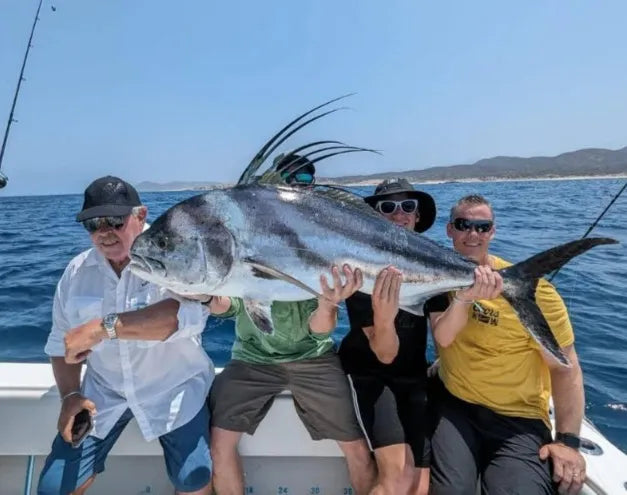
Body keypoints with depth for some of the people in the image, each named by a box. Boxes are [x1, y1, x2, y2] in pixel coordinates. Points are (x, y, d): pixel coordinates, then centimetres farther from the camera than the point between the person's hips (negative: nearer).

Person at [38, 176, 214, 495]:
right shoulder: (76, 271, 0)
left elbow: (189, 314, -35)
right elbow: (61, 342, 8)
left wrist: (104, 327, -35)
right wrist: (70, 395, -7)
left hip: (175, 390, -4)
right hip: (103, 392, 4)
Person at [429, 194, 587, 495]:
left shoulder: (529, 286, -13)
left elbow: (565, 366, -8)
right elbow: (442, 338, -16)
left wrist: (568, 440, -12)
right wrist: (463, 297, -34)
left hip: (518, 418, -1)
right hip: (454, 406, 2)